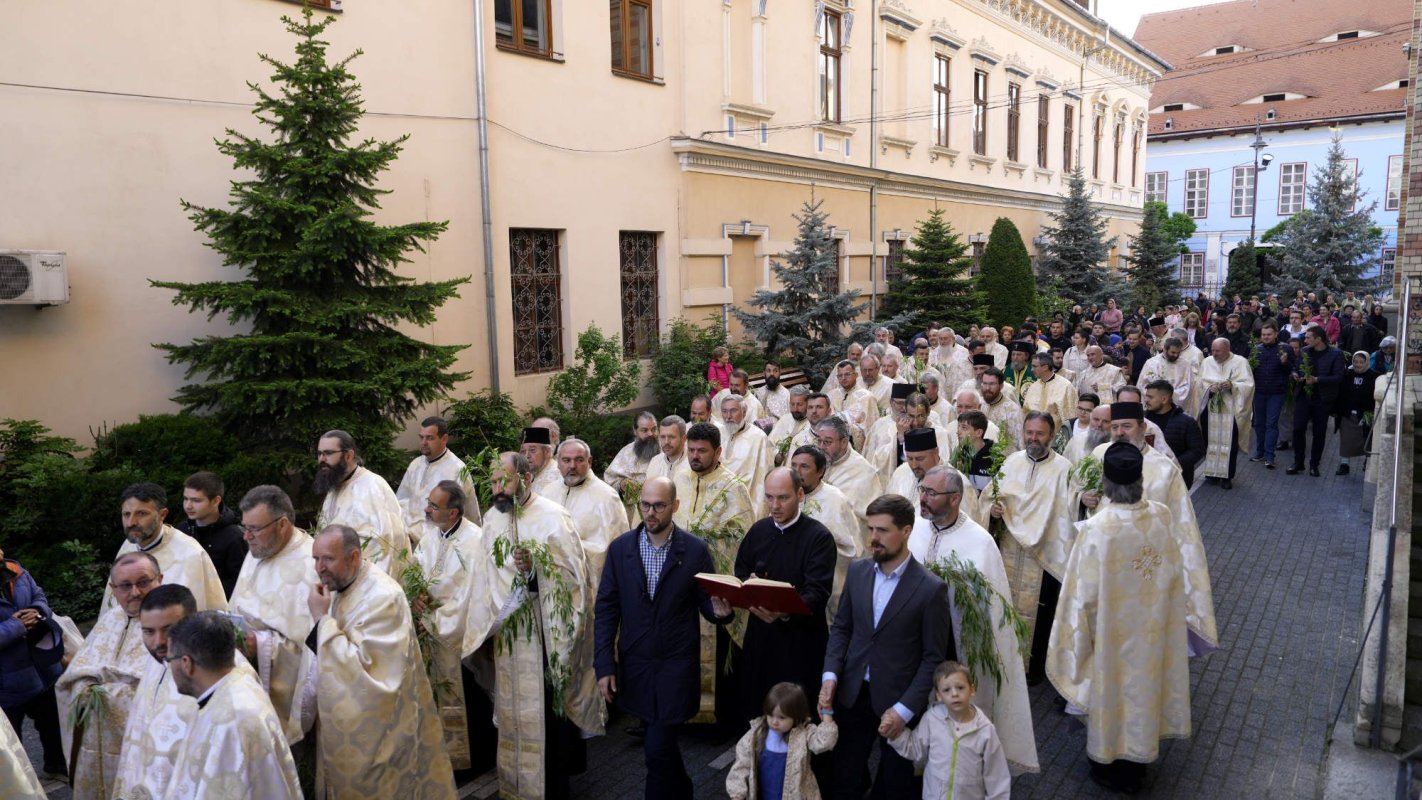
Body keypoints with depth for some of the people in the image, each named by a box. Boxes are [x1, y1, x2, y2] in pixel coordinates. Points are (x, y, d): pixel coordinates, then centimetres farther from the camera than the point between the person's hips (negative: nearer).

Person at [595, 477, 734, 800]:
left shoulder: (696, 550, -7)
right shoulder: (620, 547, -3)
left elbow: (707, 605, -1)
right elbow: (606, 610, 0)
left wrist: (720, 611, -25)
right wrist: (604, 665, -5)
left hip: (677, 664, -3)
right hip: (634, 664, 3)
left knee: (658, 748, -7)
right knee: (660, 744, 18)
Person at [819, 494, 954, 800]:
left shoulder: (931, 588, -14)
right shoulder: (857, 571, 0)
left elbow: (934, 657, -11)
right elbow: (841, 627, 7)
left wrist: (904, 709, -16)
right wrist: (830, 675, -7)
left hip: (897, 701, -3)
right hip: (853, 694, 4)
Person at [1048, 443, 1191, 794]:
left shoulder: (1097, 529, -31)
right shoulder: (1161, 516, -16)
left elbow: (1085, 594, -22)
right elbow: (1174, 574, -2)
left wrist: (1082, 635, -5)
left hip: (1112, 632, -4)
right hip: (1151, 629, 4)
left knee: (1112, 689, 16)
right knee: (1142, 683, 23)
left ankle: (1110, 766, 36)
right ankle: (1137, 759, 43)